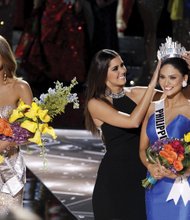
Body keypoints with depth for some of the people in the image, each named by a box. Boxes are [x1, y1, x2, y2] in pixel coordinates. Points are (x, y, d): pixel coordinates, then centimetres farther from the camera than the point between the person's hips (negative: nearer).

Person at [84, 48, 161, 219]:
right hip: (114, 175, -4)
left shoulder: (135, 94, 5)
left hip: (142, 172, 4)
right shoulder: (96, 104, -8)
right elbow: (133, 121, -21)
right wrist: (152, 85, -20)